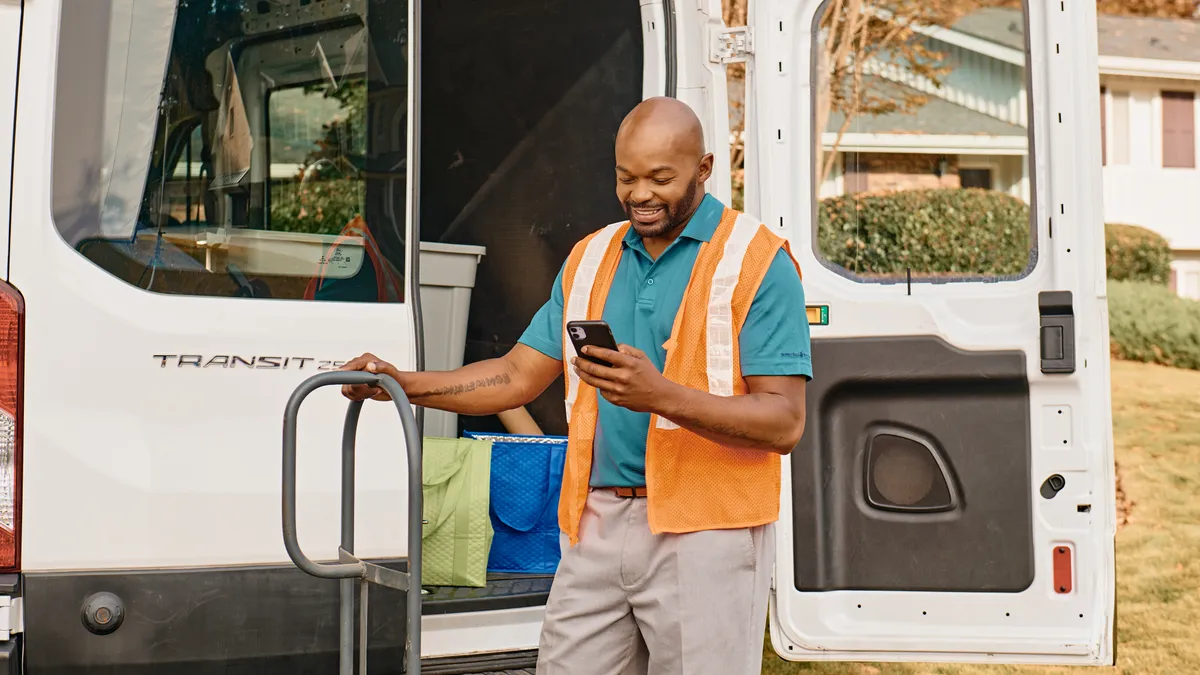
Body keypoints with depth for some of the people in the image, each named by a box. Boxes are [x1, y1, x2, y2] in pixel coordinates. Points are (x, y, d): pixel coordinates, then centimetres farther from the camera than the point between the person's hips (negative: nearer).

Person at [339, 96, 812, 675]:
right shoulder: (590, 258, 14)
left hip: (705, 530, -5)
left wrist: (661, 395, -25)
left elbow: (785, 422, -13)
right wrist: (402, 384, 3)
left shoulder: (756, 261, -6)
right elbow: (520, 376, 15)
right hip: (597, 527, 5)